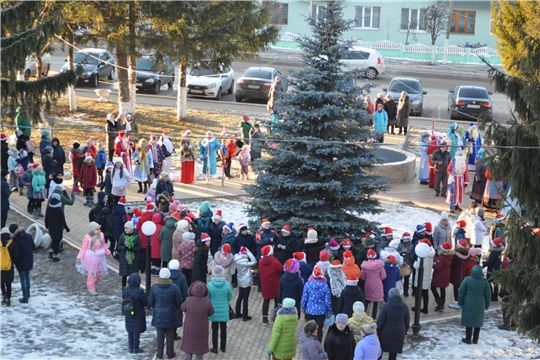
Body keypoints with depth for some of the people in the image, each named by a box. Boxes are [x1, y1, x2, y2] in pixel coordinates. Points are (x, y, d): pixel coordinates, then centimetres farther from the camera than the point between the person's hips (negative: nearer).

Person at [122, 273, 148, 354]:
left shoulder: (125, 290, -13)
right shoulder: (139, 292, -28)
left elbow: (124, 300, 3)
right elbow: (146, 303, -17)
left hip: (128, 314, 5)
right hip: (138, 315, -5)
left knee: (130, 331, 18)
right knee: (137, 331, 10)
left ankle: (131, 348, 28)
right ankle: (135, 348, 20)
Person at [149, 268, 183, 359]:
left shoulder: (154, 287, -13)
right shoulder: (174, 288, -17)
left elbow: (150, 302, -5)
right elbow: (179, 302, -10)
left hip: (159, 315, 1)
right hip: (171, 315, -1)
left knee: (160, 335, 14)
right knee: (170, 335, 13)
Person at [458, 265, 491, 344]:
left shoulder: (467, 280, -15)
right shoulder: (484, 281, -10)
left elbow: (461, 292, -8)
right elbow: (488, 294, 0)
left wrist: (460, 303, 6)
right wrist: (487, 305, 14)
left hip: (468, 305, -2)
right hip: (480, 305, 2)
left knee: (468, 322, 9)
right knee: (478, 323, 14)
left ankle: (468, 339, 14)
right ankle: (475, 339, 22)